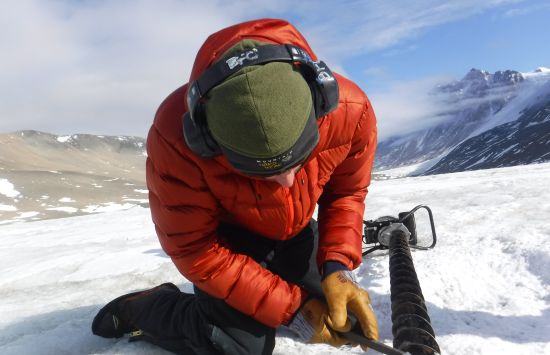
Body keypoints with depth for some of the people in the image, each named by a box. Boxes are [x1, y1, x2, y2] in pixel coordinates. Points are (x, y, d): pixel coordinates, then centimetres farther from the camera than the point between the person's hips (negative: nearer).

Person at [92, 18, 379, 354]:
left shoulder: (351, 110, -31)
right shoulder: (175, 137, -39)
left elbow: (346, 192, -11)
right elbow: (195, 248, -28)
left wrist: (338, 266, -26)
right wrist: (291, 307, -27)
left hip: (293, 230, 5)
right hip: (223, 232, -4)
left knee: (333, 318, 15)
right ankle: (137, 310, 8)